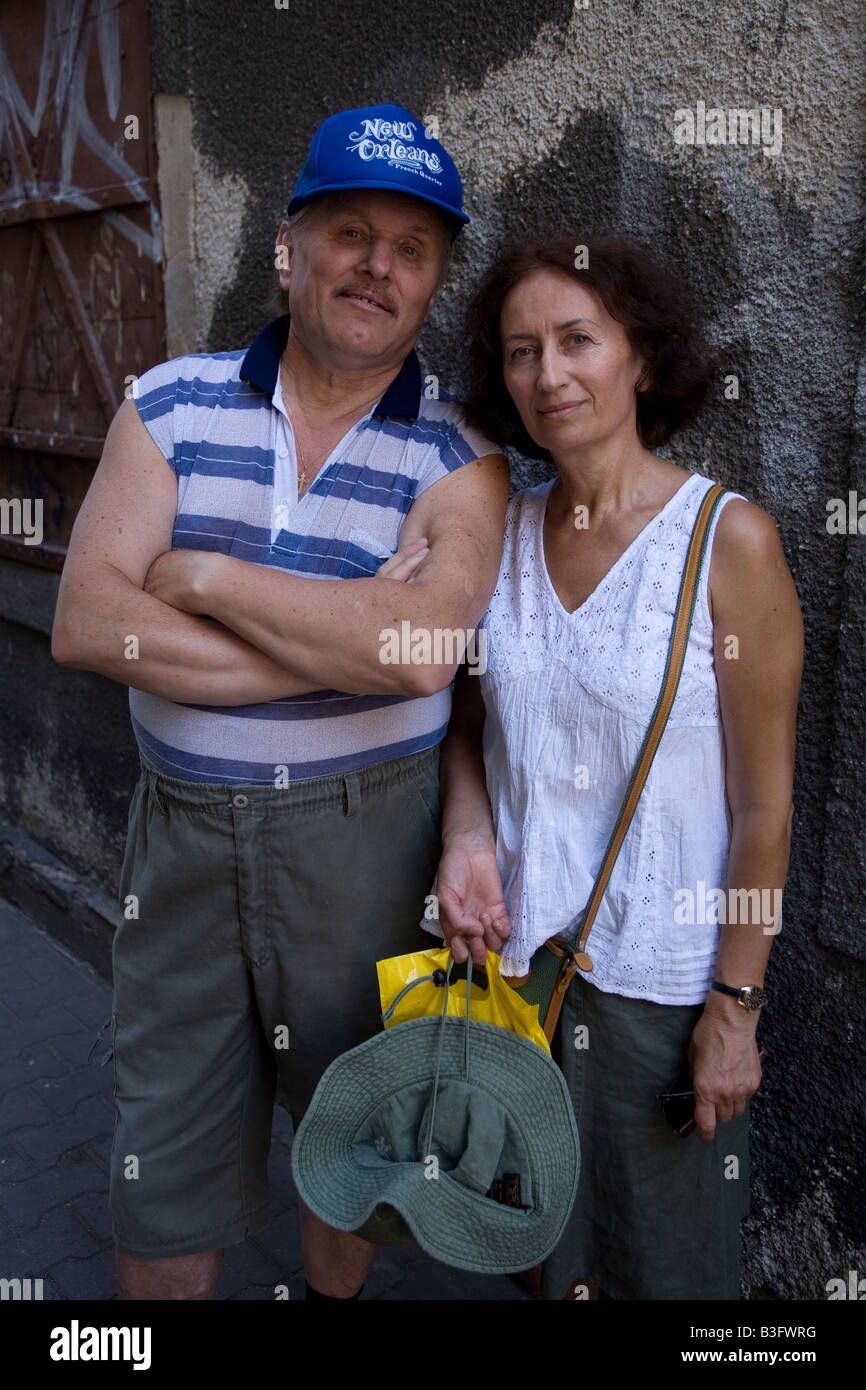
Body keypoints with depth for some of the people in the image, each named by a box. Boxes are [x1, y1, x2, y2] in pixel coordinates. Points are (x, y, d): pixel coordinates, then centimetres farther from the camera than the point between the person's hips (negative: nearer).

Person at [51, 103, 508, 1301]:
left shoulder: (459, 458, -6)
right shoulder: (172, 407, -1)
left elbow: (421, 653, -25)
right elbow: (85, 625, -13)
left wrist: (201, 577, -18)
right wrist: (343, 635, -19)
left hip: (365, 832, 0)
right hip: (183, 829, 1)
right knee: (164, 1174, 14)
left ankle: (338, 1294, 50)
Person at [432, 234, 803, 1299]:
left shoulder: (729, 540, -14)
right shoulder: (501, 531, 0)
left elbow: (764, 801, -12)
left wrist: (736, 1004, -10)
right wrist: (465, 837, -8)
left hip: (659, 972, -4)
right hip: (509, 946, 4)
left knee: (664, 1255, 18)